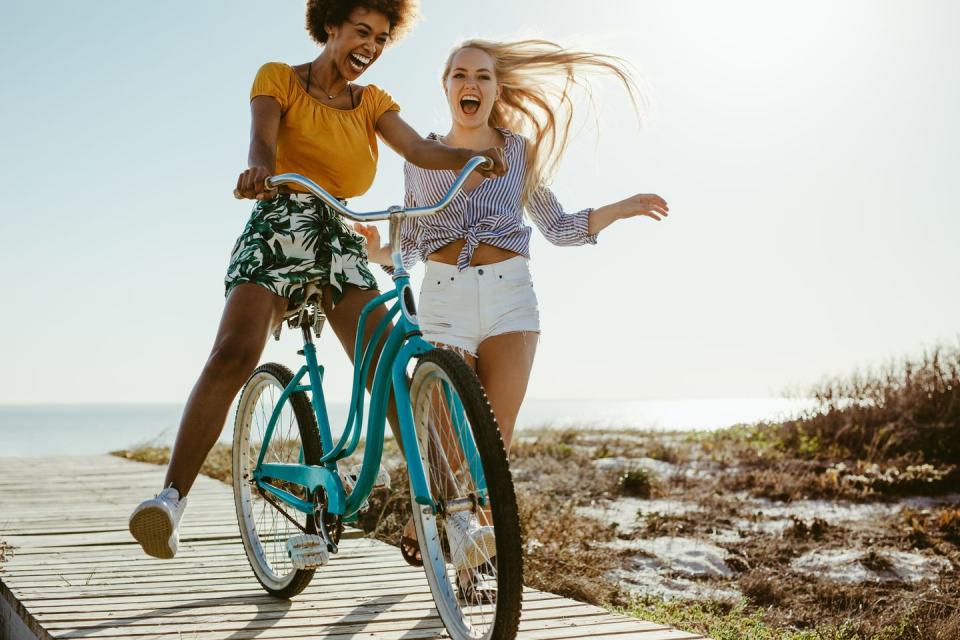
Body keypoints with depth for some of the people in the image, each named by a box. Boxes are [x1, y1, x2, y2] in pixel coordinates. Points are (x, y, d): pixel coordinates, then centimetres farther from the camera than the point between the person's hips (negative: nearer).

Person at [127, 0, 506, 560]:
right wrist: (259, 171, -37)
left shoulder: (372, 102, 18)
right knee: (234, 354, -26)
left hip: (341, 243, 4)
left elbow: (419, 148, 0)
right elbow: (263, 140, -12)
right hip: (279, 228, -4)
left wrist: (470, 157, -22)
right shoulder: (278, 78, 7)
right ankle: (172, 497, -30)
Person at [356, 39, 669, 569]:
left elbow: (558, 228, 11)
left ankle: (475, 533, 8)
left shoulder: (519, 149, 8)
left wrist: (622, 208, 1)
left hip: (509, 296, 0)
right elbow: (409, 249, 13)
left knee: (494, 437, -7)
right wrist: (375, 252, -7)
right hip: (444, 300, 0)